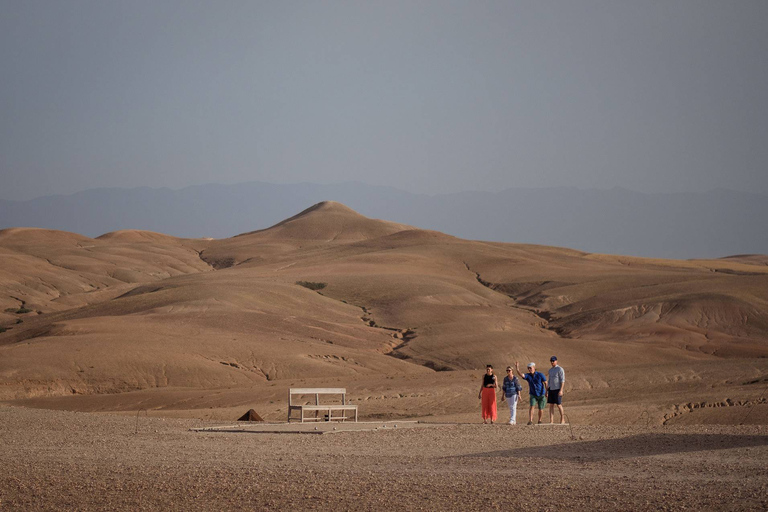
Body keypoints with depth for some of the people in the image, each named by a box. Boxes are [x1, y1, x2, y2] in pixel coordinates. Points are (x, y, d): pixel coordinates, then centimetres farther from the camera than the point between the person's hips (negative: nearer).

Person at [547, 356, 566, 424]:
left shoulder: (560, 369, -8)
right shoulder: (550, 370, 15)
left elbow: (562, 380, -13)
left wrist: (561, 390, -21)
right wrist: (546, 391, 16)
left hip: (557, 389, -7)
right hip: (551, 389, 7)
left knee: (559, 404, -5)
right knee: (551, 405, 2)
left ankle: (562, 419, 7)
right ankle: (551, 421, 1)